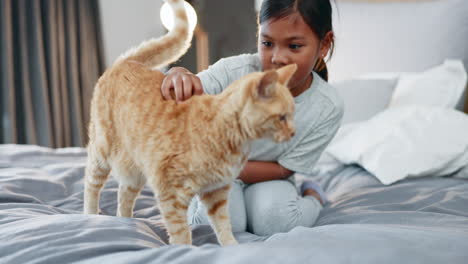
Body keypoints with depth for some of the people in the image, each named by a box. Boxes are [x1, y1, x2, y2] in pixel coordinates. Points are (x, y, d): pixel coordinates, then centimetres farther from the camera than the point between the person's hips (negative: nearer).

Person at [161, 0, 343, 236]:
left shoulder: (328, 108, -21)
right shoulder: (236, 71, -26)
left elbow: (283, 169, -14)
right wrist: (178, 75, -55)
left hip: (266, 178, 1)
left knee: (275, 222, -29)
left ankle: (312, 196, 6)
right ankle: (196, 200, 8)